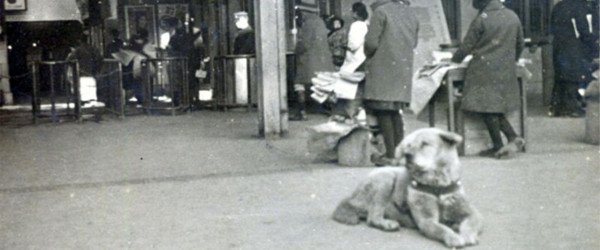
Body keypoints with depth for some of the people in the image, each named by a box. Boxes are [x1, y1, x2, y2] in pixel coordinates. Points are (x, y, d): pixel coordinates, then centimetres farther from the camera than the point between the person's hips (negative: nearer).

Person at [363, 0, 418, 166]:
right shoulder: (411, 14, 11)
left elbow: (371, 42, -12)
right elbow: (414, 43, 16)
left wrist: (369, 55, 7)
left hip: (383, 69, -7)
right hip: (404, 70, 7)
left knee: (383, 111, -3)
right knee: (395, 112, 13)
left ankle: (390, 154, -5)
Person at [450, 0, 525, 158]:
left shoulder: (481, 20, -10)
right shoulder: (512, 16, 8)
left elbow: (467, 47, -5)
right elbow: (520, 44, 18)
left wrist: (455, 60, 12)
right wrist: (512, 60, 34)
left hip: (485, 70, -7)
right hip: (507, 71, 7)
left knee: (486, 108, 0)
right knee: (496, 107, 16)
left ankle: (498, 146, 2)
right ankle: (513, 137, 2)